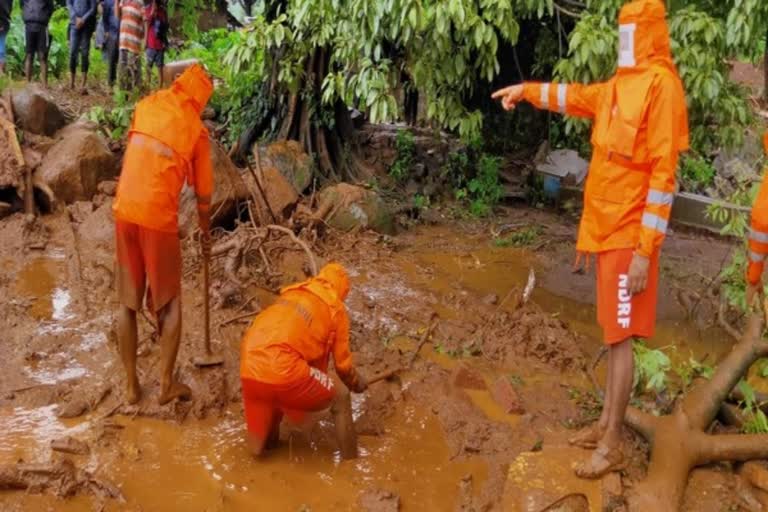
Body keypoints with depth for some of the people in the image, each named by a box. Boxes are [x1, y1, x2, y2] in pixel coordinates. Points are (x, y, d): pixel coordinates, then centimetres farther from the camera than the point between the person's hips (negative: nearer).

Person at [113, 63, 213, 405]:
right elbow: (203, 194, 5)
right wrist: (206, 234, 20)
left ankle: (131, 384, 20)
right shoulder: (197, 130, -1)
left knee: (127, 302, 14)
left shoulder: (147, 105, 8)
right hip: (159, 217, -4)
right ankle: (166, 383, 14)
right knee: (169, 304, 12)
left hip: (124, 211, 4)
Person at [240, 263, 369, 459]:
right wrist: (357, 383, 39)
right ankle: (351, 464, 24)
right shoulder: (336, 309, 13)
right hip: (283, 371, -5)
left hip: (249, 372, 5)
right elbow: (343, 364, 16)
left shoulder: (289, 295, 28)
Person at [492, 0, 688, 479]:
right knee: (612, 333, 14)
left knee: (621, 337, -4)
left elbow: (663, 173, -19)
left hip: (630, 235, -9)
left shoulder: (660, 84, -15)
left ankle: (613, 444, 5)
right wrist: (526, 90, 35)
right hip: (607, 228, 9)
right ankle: (607, 422, 25)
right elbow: (577, 96, 35)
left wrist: (646, 249, -21)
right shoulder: (620, 84, 13)